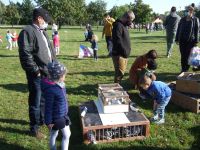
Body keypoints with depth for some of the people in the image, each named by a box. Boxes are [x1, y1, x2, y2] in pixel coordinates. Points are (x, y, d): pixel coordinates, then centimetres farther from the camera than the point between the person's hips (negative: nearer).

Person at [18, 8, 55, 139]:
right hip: (37, 74, -8)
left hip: (47, 73, 9)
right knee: (35, 102, 5)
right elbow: (25, 55, -20)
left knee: (44, 99, 22)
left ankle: (43, 120, 42)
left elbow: (50, 50, 21)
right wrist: (36, 70, -18)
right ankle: (34, 128, 21)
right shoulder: (27, 31, -14)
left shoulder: (43, 32, 14)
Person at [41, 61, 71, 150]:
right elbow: (48, 107, -22)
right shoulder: (51, 89, -30)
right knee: (54, 135, 13)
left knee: (67, 135, 19)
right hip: (56, 118, -8)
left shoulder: (60, 84, -3)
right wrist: (48, 121, -15)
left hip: (63, 116, 8)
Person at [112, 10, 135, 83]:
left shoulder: (124, 25, 15)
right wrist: (125, 52, -19)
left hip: (124, 54, 10)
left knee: (121, 72, 16)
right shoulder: (118, 25, -16)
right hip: (119, 54, -10)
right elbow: (118, 41, -23)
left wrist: (127, 51, 8)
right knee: (119, 73, -6)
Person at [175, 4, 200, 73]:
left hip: (190, 40, -3)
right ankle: (183, 69, 14)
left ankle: (186, 70, 10)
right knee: (183, 55, 6)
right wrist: (177, 39, 7)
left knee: (188, 55, 0)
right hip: (182, 40, 3)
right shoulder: (182, 19, 9)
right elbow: (178, 29, 11)